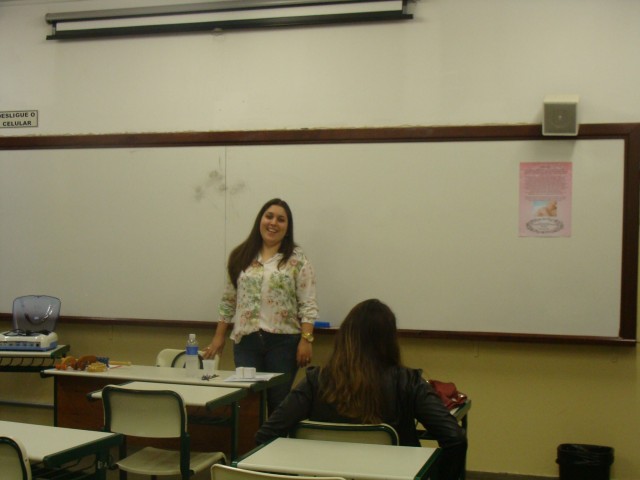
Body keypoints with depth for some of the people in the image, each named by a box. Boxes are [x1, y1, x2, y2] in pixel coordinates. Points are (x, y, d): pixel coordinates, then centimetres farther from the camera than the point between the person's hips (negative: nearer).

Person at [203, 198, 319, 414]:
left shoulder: (298, 260, 1)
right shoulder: (241, 257, 12)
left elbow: (307, 305, -4)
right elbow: (228, 300, 15)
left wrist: (306, 340, -12)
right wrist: (219, 337, 12)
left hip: (283, 341, -2)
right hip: (246, 341, 3)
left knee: (279, 402, 1)